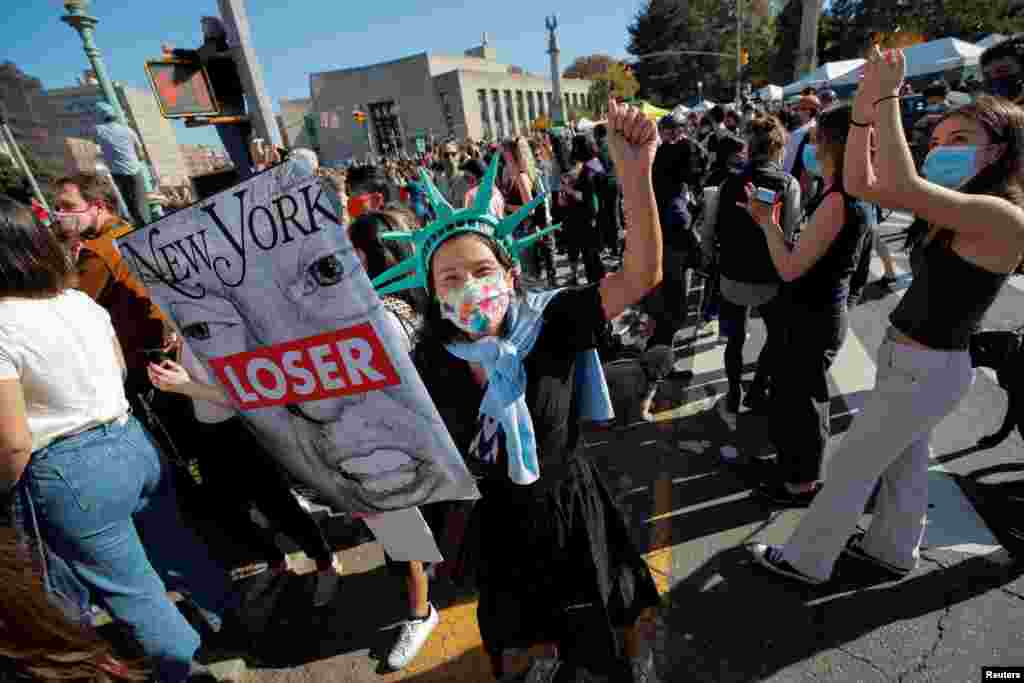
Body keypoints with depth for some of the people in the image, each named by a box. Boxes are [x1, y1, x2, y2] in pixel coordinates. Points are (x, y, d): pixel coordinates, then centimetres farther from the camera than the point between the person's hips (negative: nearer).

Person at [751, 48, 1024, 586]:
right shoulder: (956, 212, 3)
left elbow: (901, 187, -38)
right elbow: (863, 185, 0)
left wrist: (887, 97, -28)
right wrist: (864, 111, -13)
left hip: (924, 370, -9)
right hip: (918, 362, 9)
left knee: (850, 468, 4)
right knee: (905, 461, 23)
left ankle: (806, 560, 22)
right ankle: (892, 550, 45)